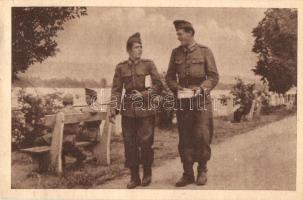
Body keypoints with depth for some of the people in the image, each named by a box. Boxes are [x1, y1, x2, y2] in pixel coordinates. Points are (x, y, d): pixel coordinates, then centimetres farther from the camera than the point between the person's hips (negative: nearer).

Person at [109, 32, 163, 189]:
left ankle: (147, 174, 20)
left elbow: (158, 86, 2)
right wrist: (113, 109, -2)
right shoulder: (121, 67, 7)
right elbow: (116, 90, 7)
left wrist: (144, 95, -11)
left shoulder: (148, 64, 3)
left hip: (146, 110, -2)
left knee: (145, 142, -2)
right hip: (128, 110, 2)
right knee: (130, 143, 3)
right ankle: (134, 177, 16)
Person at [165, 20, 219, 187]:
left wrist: (201, 88, -16)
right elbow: (169, 76, 13)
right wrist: (176, 88, -7)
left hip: (201, 99, -2)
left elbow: (214, 76, 0)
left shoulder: (204, 51, 1)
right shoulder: (176, 53, 10)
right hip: (182, 101, 3)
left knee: (202, 136, -5)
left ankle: (202, 171, 14)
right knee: (184, 138, 4)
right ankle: (188, 174, 14)